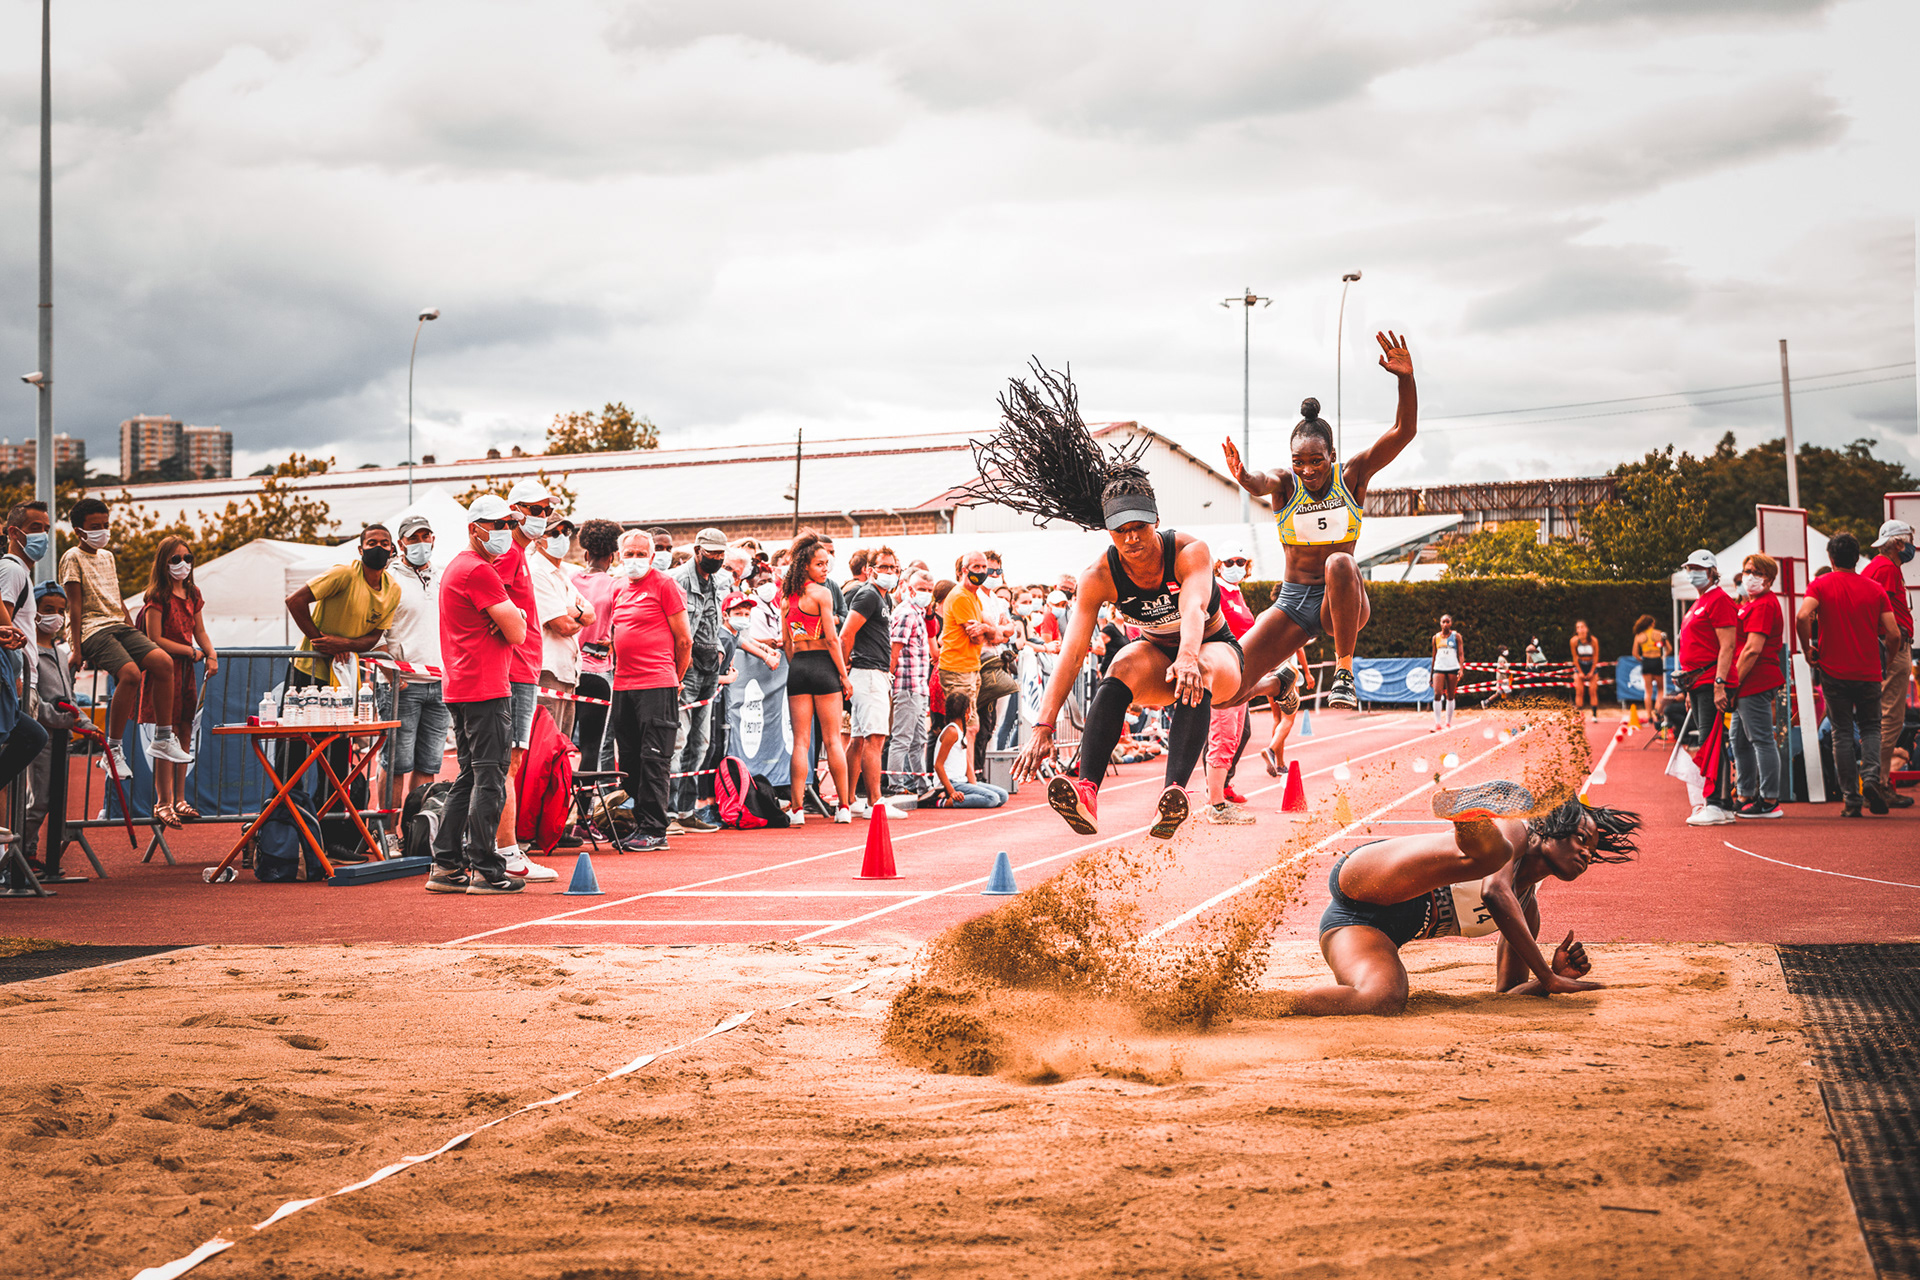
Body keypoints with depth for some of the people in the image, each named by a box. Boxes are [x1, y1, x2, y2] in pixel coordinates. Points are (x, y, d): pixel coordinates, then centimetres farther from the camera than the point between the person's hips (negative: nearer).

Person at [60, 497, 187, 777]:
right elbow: (75, 605, -7)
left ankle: (163, 740, -10)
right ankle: (112, 752, -22)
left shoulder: (107, 556, 22)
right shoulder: (73, 558, 0)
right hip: (92, 630, -7)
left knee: (163, 662, -18)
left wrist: (134, 633, 21)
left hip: (119, 626, 7)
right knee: (130, 673, -31)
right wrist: (76, 649, -12)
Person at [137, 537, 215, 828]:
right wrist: (192, 652, -9)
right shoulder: (158, 596, -9)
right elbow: (155, 639, -12)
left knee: (184, 735, 8)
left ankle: (179, 800, 14)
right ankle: (163, 802, -4)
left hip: (186, 671, 7)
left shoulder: (192, 594, 15)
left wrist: (211, 655, 1)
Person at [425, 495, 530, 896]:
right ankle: (485, 870, -6)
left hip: (458, 689, 10)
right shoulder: (479, 571, -12)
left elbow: (511, 618, 22)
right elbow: (517, 633, -14)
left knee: (469, 778, 14)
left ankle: (446, 866, 14)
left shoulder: (455, 567, 20)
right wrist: (514, 617, 6)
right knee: (490, 778, -7)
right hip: (487, 689, -10)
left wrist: (510, 615, 0)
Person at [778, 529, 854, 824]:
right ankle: (844, 807, 5)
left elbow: (785, 639, 12)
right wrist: (844, 675, -7)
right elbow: (832, 638, -11)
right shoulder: (821, 592, -9)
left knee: (801, 740, 4)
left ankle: (797, 808, -1)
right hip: (823, 666, -5)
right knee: (832, 739, 1)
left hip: (797, 667, 5)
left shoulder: (787, 597, 11)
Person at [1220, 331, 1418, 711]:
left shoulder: (1352, 477, -5)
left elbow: (1403, 432, -16)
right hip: (1292, 602, 2)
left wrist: (1406, 378, -33)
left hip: (1341, 605, -2)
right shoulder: (1285, 485, -5)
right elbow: (1262, 483, -31)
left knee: (1340, 563, -38)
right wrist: (1245, 477, -56)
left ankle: (1344, 670, -23)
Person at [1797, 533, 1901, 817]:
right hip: (1869, 672, 1)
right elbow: (1894, 634, -3)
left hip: (1834, 671, -1)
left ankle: (1850, 799, 2)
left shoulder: (1820, 585, -2)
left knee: (1842, 733, 5)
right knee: (1870, 727, 16)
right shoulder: (1875, 589, 3)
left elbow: (1802, 617, -21)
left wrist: (1808, 649, -6)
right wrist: (1884, 657, 16)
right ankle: (1871, 777, -9)